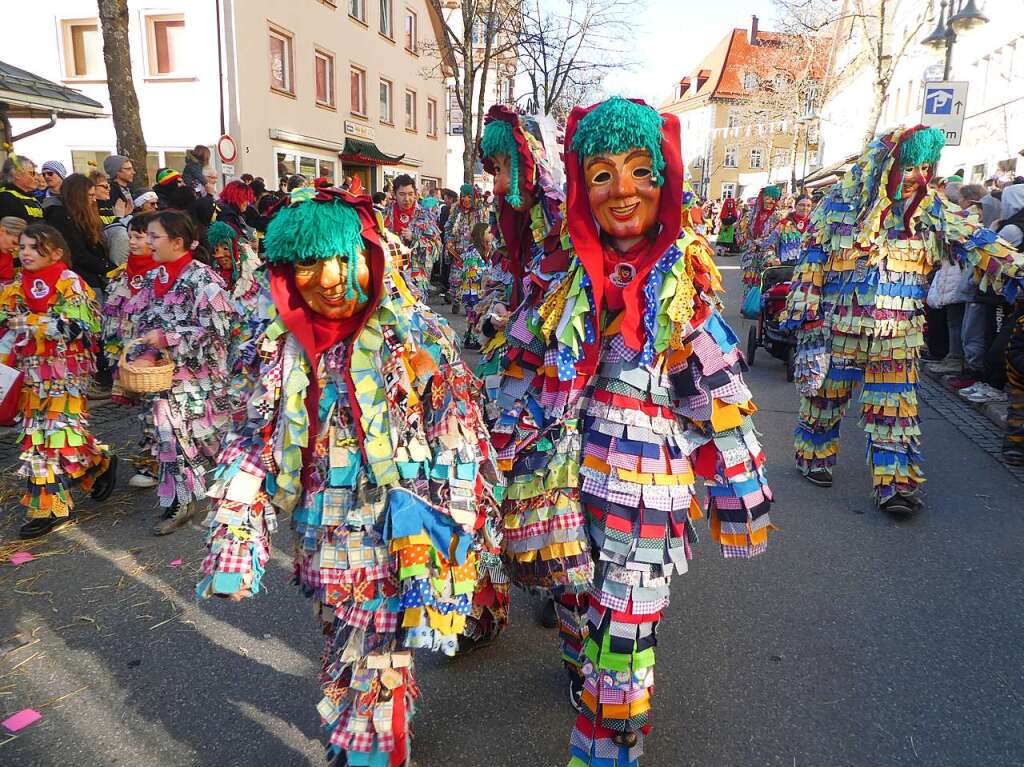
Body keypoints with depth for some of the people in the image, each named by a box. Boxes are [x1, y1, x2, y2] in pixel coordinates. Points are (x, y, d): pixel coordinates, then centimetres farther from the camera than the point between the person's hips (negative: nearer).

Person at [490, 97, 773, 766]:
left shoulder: (685, 278, -6)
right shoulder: (564, 272, 0)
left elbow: (719, 394, -4)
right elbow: (522, 370, 6)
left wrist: (738, 492, -1)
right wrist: (516, 454, 6)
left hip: (643, 481, -3)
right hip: (562, 474, 4)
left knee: (623, 633, 5)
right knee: (575, 605, 22)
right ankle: (586, 689, 53)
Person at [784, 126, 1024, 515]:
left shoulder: (931, 209, 3)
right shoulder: (840, 203, -4)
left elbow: (976, 243, -3)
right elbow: (811, 264, -5)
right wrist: (807, 322, -8)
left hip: (897, 336, 2)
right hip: (838, 328, -2)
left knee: (895, 408, 2)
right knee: (824, 395, 11)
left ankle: (894, 483, 7)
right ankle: (814, 456, 33)